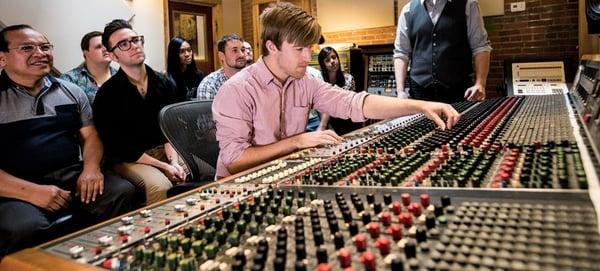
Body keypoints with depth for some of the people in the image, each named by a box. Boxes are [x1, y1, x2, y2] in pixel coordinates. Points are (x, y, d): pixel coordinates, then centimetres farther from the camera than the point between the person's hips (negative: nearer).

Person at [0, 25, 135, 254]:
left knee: (123, 192, -23)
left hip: (74, 176, 4)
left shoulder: (71, 91, 16)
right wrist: (31, 191, -19)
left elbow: (90, 135, 15)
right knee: (24, 228, -36)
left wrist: (91, 167, -7)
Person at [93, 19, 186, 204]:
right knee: (160, 186, -34)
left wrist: (173, 161, -17)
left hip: (165, 149, 5)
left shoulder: (164, 84, 5)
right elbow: (117, 145, -10)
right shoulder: (107, 94, -8)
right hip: (129, 159, -4)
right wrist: (163, 166, -17)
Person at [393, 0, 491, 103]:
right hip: (419, 90, 1)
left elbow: (480, 46, 1)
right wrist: (400, 90, -5)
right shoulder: (408, 10, 8)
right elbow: (401, 53, 7)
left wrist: (480, 83, -13)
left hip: (459, 90, -1)